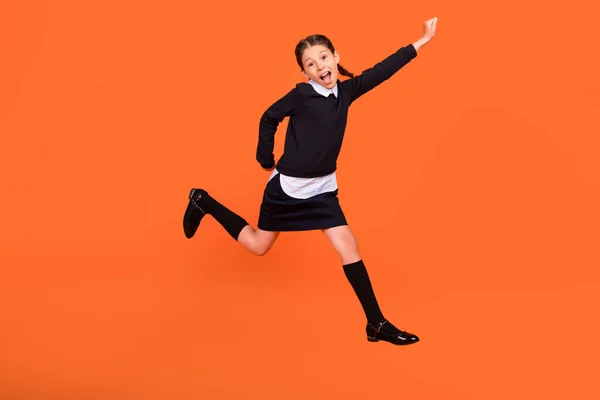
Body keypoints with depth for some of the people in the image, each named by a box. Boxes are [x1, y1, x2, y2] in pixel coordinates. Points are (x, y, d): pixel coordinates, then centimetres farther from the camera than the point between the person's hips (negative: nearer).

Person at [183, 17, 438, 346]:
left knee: (348, 248, -4)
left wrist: (420, 43, 0)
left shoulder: (347, 90, -2)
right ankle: (203, 202, 33)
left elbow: (381, 71, 0)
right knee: (259, 246, 12)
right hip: (287, 186, -4)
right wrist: (266, 160, 0)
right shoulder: (302, 93, -16)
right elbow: (269, 118, -5)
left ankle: (376, 324, 0)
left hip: (322, 189, 4)